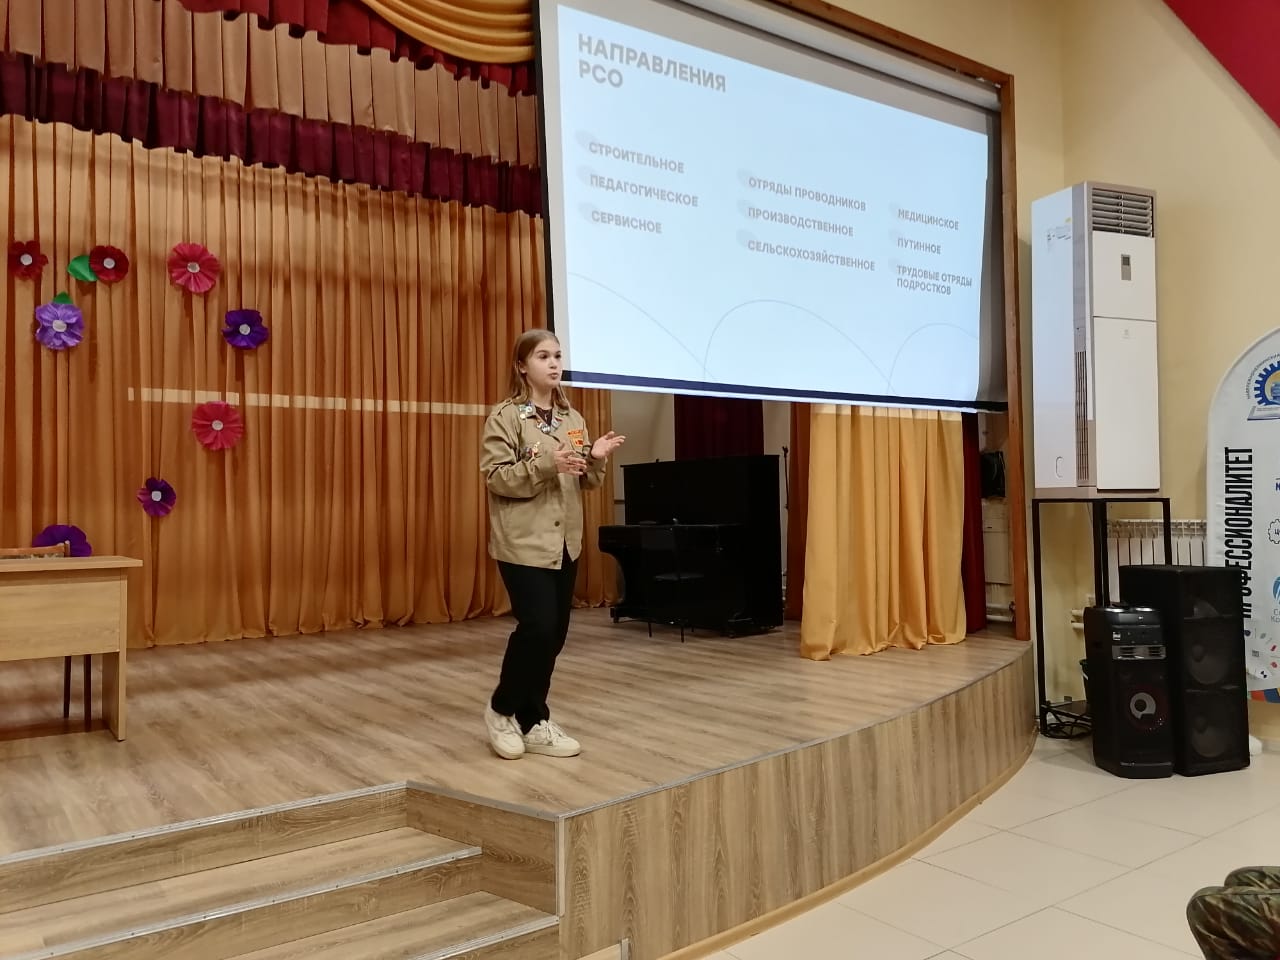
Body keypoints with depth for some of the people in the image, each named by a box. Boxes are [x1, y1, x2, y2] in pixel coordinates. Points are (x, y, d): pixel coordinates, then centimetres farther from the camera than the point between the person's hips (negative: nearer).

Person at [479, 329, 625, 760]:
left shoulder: (572, 419, 11)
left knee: (555, 633, 7)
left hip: (566, 541, 6)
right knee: (537, 626, -13)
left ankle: (534, 721, 20)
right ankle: (502, 709, 11)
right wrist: (545, 464, -25)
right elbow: (496, 478, -14)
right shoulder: (505, 417, -6)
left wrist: (595, 460, -9)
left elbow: (584, 484, 12)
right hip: (524, 542, -6)